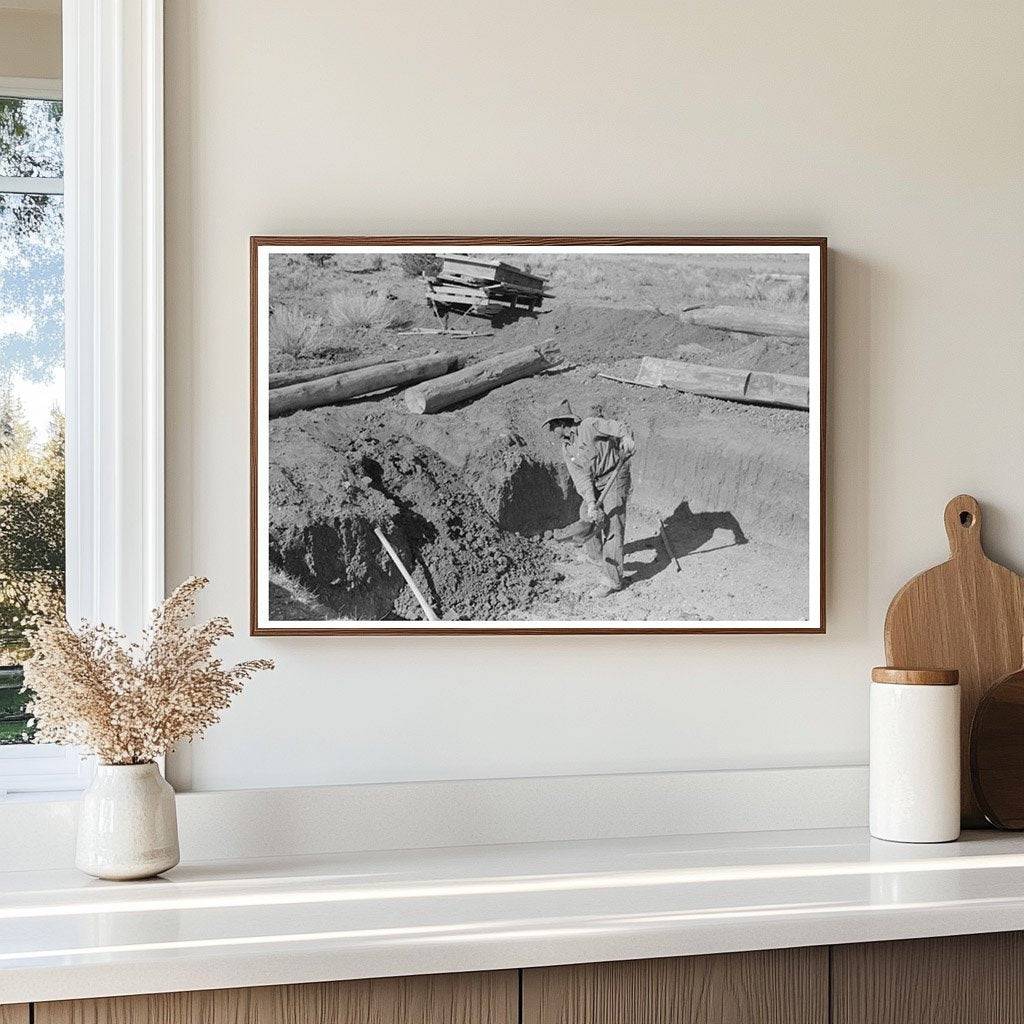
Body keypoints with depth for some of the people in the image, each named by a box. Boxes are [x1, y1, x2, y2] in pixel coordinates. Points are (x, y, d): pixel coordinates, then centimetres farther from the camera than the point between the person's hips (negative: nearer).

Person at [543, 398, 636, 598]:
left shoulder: (589, 426, -19)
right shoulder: (566, 450, 1)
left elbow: (615, 427, -36)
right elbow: (580, 477, -9)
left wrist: (627, 436, -59)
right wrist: (591, 502, -24)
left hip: (615, 479, -9)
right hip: (596, 484, 9)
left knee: (611, 527, -12)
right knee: (586, 515, 27)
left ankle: (614, 580, -9)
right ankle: (596, 555, 53)